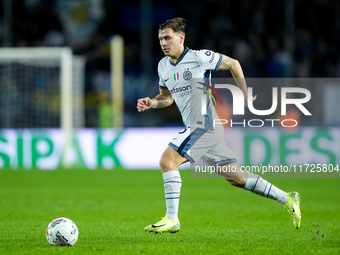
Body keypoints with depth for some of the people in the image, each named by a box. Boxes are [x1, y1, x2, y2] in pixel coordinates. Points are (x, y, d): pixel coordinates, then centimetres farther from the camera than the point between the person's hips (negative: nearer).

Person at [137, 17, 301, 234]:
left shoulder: (199, 57, -10)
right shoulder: (163, 66, 12)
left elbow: (233, 64, 1)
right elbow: (167, 97, 24)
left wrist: (246, 97, 4)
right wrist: (152, 103, 3)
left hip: (206, 124, -8)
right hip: (197, 128, 8)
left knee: (167, 160, -18)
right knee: (235, 177, 11)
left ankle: (172, 219, -14)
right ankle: (287, 199, 21)